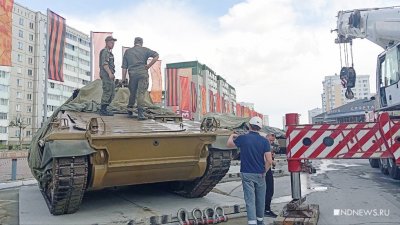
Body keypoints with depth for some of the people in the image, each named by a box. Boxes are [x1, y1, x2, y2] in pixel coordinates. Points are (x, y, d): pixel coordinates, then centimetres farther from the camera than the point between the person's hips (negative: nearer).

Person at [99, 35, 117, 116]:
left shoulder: (108, 52, 24)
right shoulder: (105, 51, -8)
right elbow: (104, 64, -19)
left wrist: (112, 74, 26)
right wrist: (110, 73, -28)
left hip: (108, 75, 10)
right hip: (106, 75, -10)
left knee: (112, 93, 8)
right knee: (107, 92, -10)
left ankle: (104, 109, 10)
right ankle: (103, 110, -6)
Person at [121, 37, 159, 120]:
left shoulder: (127, 51, 15)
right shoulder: (145, 50, 8)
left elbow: (124, 67, 11)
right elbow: (156, 56, -5)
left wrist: (123, 78, 13)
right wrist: (148, 66, -2)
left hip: (132, 74, 3)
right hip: (143, 73, -3)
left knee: (132, 93, 19)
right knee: (141, 93, -6)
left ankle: (129, 109, 25)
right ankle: (140, 113, -11)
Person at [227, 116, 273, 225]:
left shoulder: (243, 138, -7)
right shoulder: (264, 141, -5)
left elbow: (228, 145, 12)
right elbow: (269, 161, -10)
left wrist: (232, 136, 30)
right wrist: (264, 171, 6)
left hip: (247, 174, -2)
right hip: (260, 174, 2)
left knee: (250, 200, -1)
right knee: (260, 199, 17)